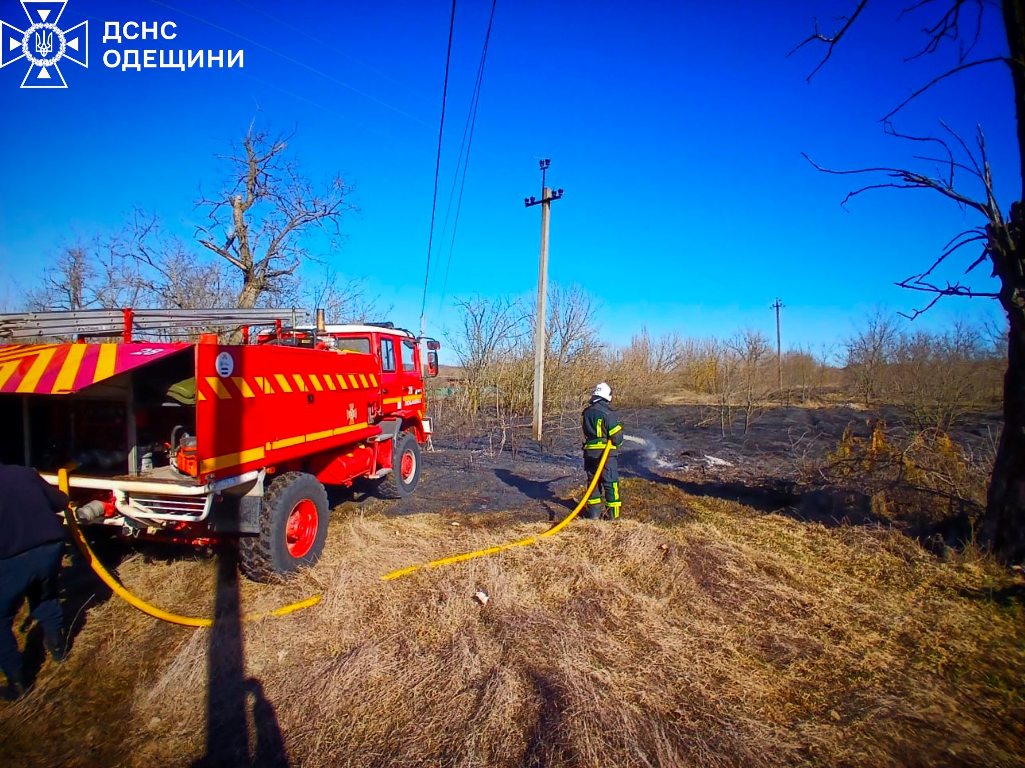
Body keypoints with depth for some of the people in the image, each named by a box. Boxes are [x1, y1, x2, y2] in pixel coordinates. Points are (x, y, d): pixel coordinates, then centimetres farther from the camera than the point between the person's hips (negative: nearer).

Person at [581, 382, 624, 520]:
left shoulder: (586, 413, 4)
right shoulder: (608, 414, -16)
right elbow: (617, 437, -14)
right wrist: (616, 443, 6)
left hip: (589, 453, 5)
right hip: (606, 454, -5)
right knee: (611, 483, 4)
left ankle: (594, 511, 19)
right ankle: (612, 514, 8)